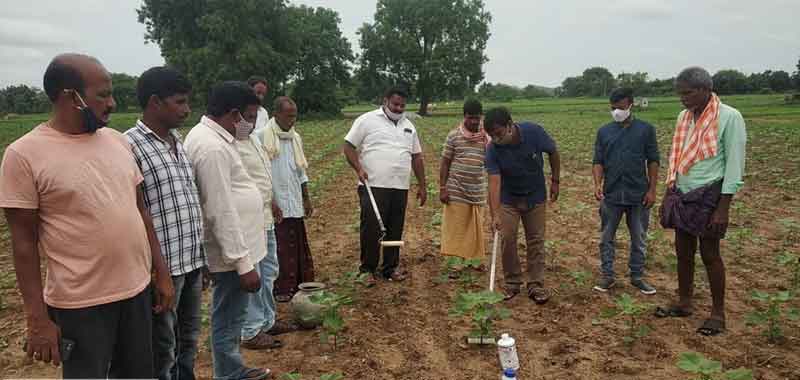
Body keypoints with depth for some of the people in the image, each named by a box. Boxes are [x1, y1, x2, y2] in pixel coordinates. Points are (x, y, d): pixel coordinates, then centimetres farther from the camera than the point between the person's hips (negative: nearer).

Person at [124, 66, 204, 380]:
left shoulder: (177, 141, 10)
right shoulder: (130, 146, -15)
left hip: (192, 260, 8)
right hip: (162, 266, -7)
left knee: (188, 342, 20)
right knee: (162, 351, 8)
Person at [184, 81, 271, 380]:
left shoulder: (209, 136, 10)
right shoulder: (212, 147, -23)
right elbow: (221, 213, -25)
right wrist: (243, 263, -22)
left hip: (235, 248, 11)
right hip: (232, 253, -11)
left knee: (230, 318, 22)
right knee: (228, 321, 4)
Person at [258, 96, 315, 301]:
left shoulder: (295, 138, 11)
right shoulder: (263, 137, -11)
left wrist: (306, 199, 16)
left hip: (294, 204, 6)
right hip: (275, 205, -6)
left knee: (298, 247, 10)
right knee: (278, 248, 1)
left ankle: (300, 284, 20)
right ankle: (281, 288, 12)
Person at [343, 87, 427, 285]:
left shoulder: (408, 126, 16)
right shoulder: (367, 120, 0)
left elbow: (416, 157, 19)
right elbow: (348, 146, -1)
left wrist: (422, 185, 15)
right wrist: (358, 169, -15)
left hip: (400, 188, 5)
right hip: (373, 186, -5)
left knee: (395, 230, 9)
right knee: (371, 229, -4)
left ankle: (390, 268, 22)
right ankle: (367, 270, 10)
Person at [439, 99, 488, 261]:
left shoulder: (486, 136, 5)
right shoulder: (454, 135, -2)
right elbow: (445, 163, 0)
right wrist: (442, 188, -5)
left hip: (477, 192, 3)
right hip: (456, 191, -3)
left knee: (474, 231, 10)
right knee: (455, 229, -1)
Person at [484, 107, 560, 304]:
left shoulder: (534, 132, -25)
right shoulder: (493, 150, -25)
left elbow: (553, 153, -6)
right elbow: (494, 182, -29)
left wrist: (555, 181, -2)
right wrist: (495, 214, -37)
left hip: (535, 196, 0)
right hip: (508, 199, 0)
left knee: (536, 240, 4)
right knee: (507, 239, -2)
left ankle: (536, 285, 12)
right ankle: (512, 282, 13)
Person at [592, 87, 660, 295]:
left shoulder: (646, 129, -1)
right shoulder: (604, 131, 4)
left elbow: (653, 161, 0)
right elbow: (598, 161, 3)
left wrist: (652, 189, -5)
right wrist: (597, 184, -13)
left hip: (639, 194, -1)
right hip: (611, 194, 1)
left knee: (639, 239, 10)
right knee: (607, 238, 8)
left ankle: (637, 276, 24)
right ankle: (607, 276, 19)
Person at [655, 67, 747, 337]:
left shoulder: (729, 117, -12)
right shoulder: (684, 117, 7)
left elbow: (734, 164, -13)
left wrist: (723, 207, -16)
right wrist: (668, 194, 12)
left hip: (709, 195, -6)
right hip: (682, 194, 6)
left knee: (710, 254, 2)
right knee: (683, 251, 12)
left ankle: (718, 312, 17)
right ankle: (684, 303, 26)